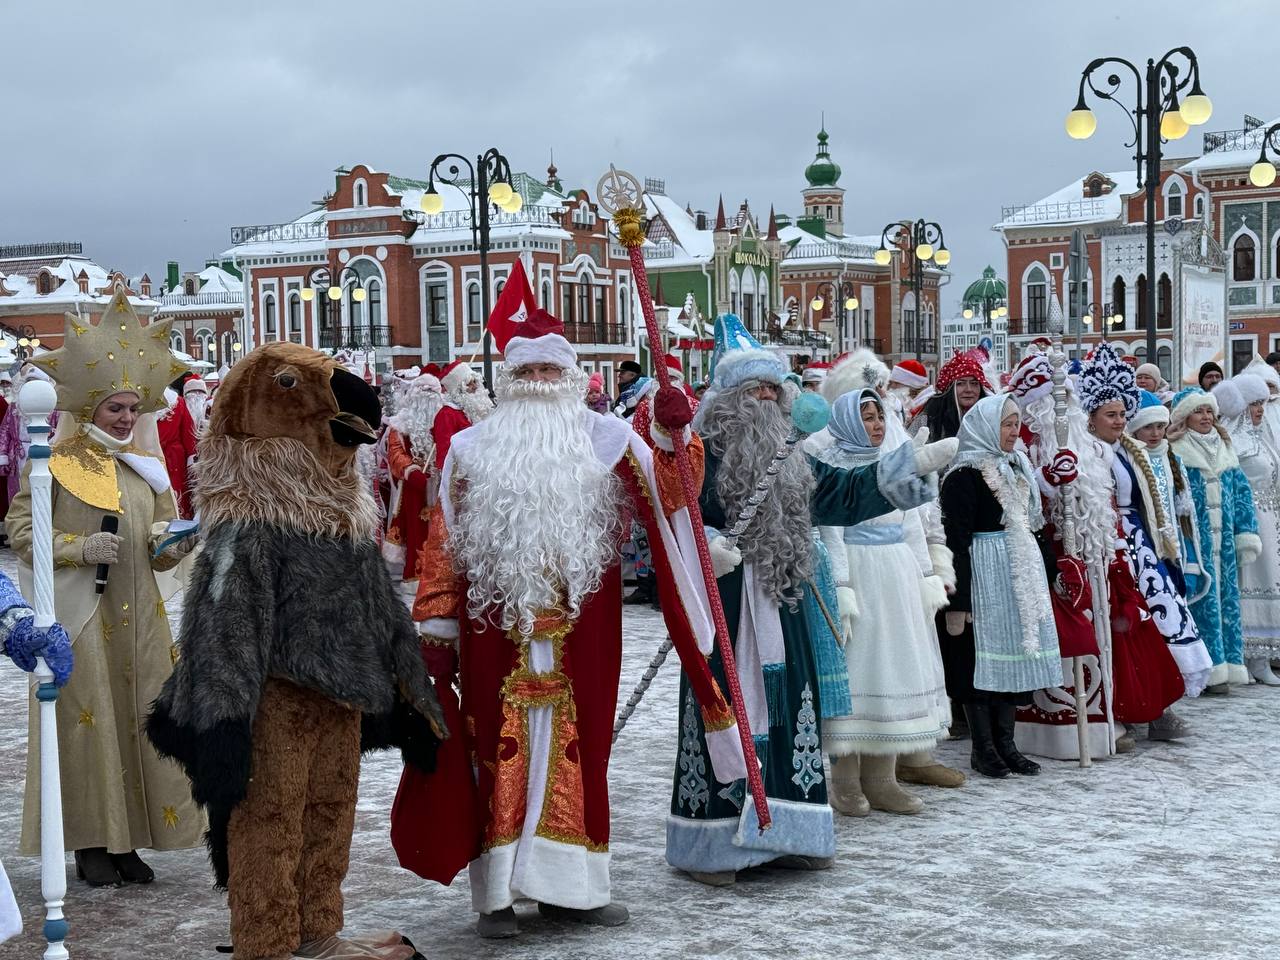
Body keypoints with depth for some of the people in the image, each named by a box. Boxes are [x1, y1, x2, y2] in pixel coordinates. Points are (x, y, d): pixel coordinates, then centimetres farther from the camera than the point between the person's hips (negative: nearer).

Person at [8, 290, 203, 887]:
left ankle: (127, 841, 16)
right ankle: (91, 843, 9)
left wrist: (171, 545, -6)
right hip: (80, 615, -5)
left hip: (138, 618, 5)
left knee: (140, 719, 6)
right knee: (88, 720, -2)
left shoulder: (147, 467, 12)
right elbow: (21, 534, -5)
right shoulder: (56, 466, -4)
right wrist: (81, 548, -17)